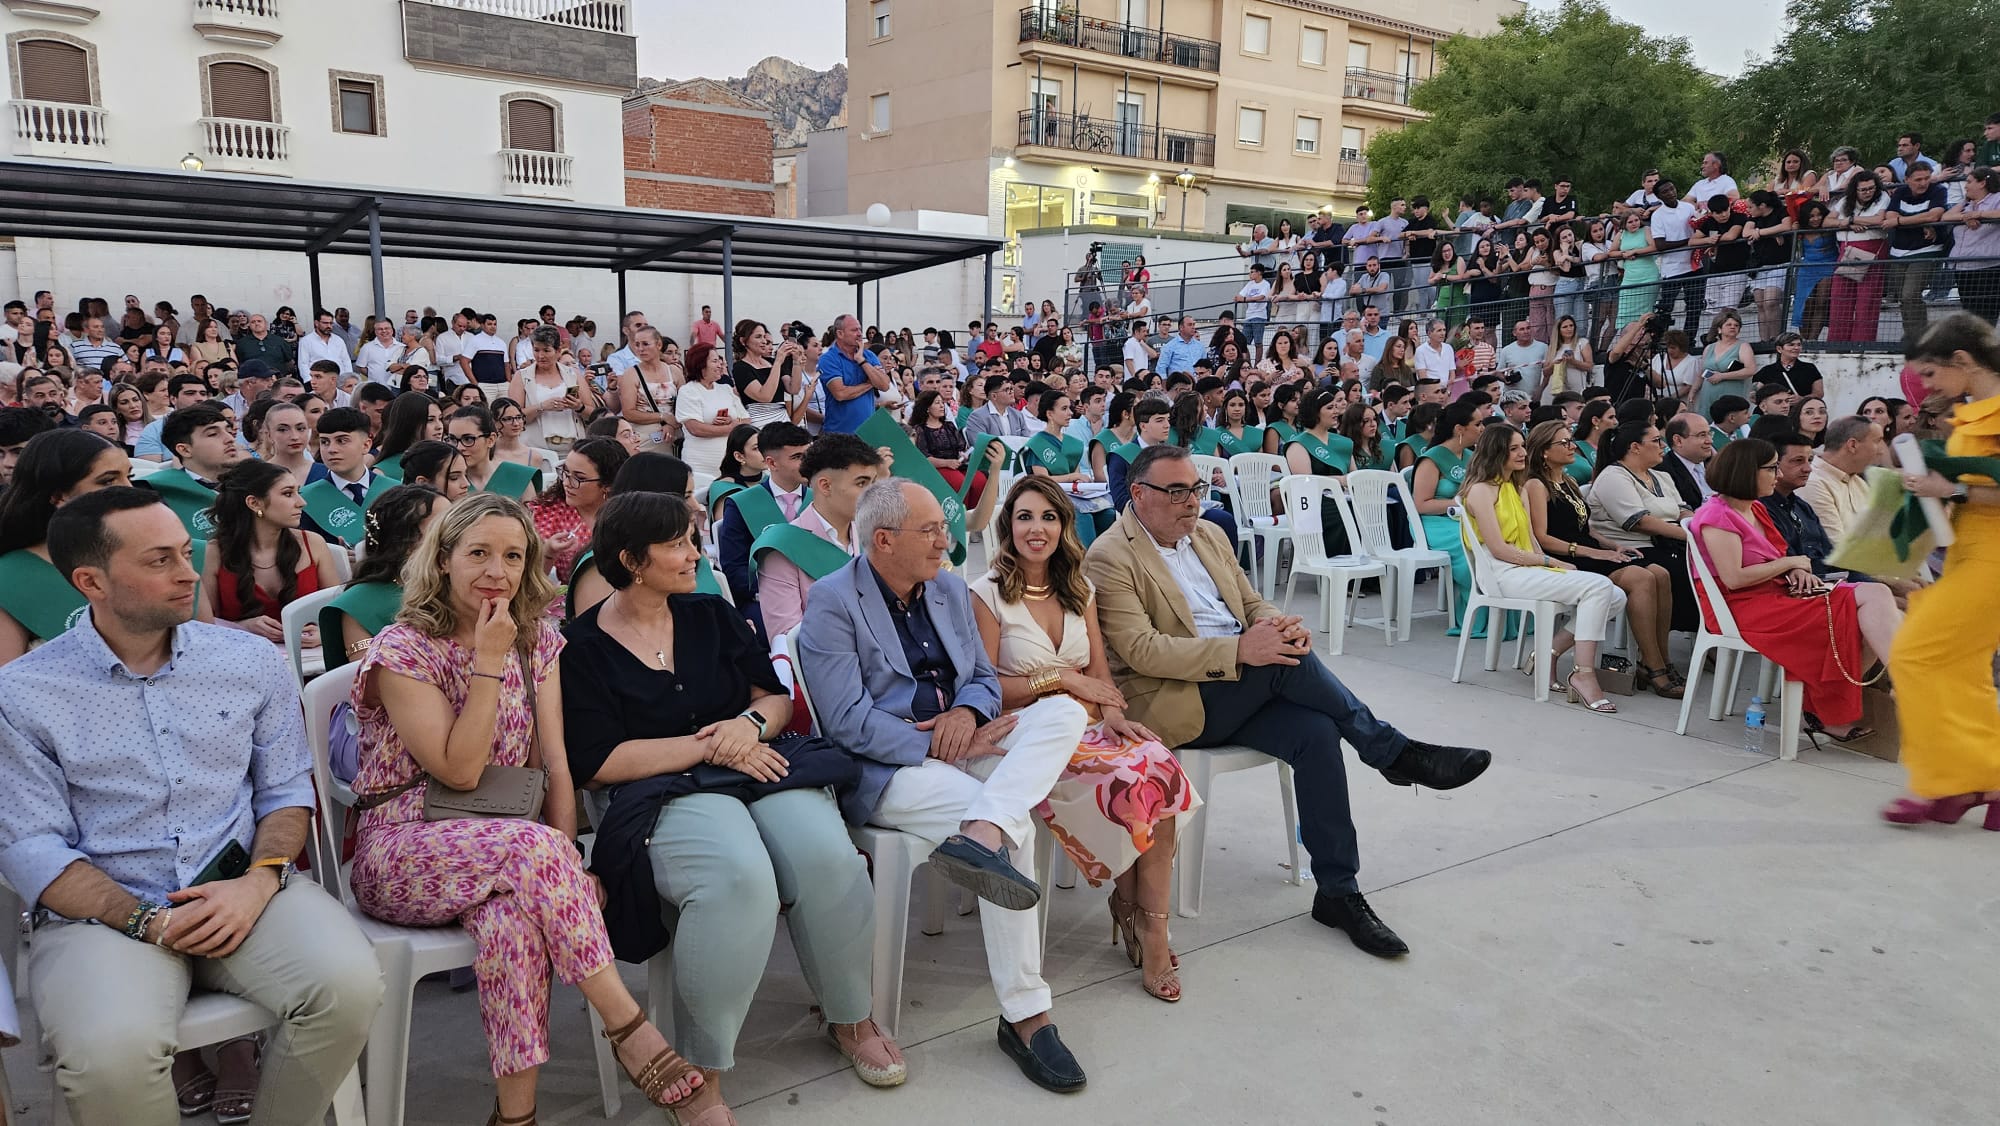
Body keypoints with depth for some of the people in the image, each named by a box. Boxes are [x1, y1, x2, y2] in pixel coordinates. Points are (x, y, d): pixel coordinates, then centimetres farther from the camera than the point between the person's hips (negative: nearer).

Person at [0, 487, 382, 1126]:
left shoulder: (254, 662, 7)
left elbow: (287, 789, 9)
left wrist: (259, 881, -11)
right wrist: (146, 922, -15)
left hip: (244, 889, 2)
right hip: (103, 911, -2)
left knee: (349, 985, -25)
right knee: (111, 1055, -32)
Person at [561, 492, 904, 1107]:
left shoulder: (712, 614, 15)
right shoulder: (581, 647, 1)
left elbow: (777, 696, 17)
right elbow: (597, 764, -7)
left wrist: (750, 723, -8)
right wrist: (708, 746, -10)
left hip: (755, 768, 4)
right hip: (663, 795, -4)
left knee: (826, 853, -27)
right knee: (739, 875, -37)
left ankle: (851, 1019, -2)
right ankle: (704, 1070, -18)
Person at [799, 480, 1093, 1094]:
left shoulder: (950, 589, 15)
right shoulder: (832, 602, -7)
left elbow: (985, 677, 16)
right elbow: (848, 722, -15)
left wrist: (967, 712, -9)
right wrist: (937, 746, -20)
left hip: (957, 746, 7)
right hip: (884, 770, -7)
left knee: (1064, 710, -19)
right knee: (1016, 823, -28)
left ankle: (979, 834, -41)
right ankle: (1026, 1016, -20)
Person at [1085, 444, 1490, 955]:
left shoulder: (1209, 538, 16)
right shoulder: (1110, 558, -8)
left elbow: (1253, 603, 18)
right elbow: (1141, 650, -18)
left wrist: (1278, 624, -9)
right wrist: (1239, 650, -28)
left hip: (1240, 690, 7)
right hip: (1169, 702, -6)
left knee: (1315, 731, -22)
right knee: (1287, 660, -28)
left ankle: (1339, 892, -13)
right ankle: (1395, 753, -12)